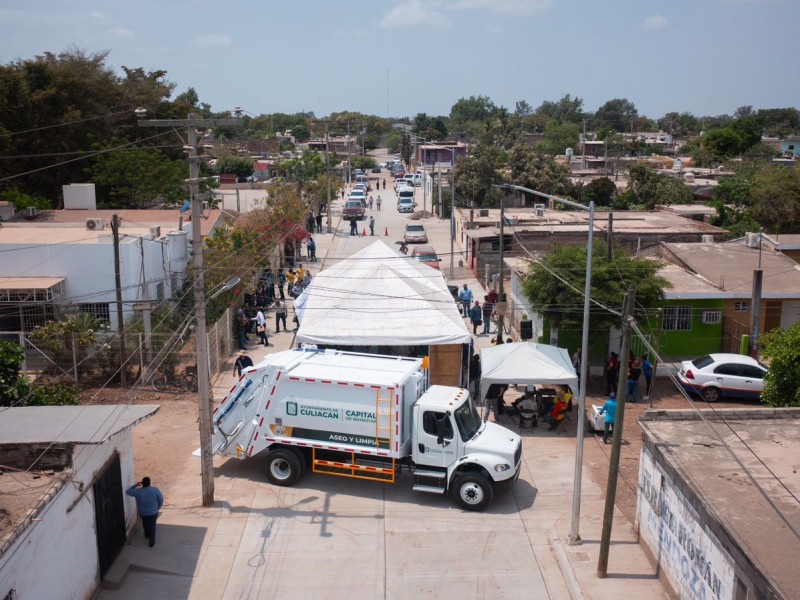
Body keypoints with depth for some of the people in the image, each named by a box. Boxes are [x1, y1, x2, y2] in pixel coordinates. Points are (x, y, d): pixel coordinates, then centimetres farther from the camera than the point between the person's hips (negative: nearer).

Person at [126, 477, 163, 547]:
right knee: (152, 526, 17)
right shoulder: (155, 490, -22)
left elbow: (128, 491, -2)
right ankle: (152, 542, 26)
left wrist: (135, 485, 2)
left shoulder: (137, 491, -19)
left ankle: (147, 534, 55)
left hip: (142, 512, 2)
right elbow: (161, 500, -12)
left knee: (145, 523, 30)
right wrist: (158, 508, 5)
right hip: (153, 512, -2)